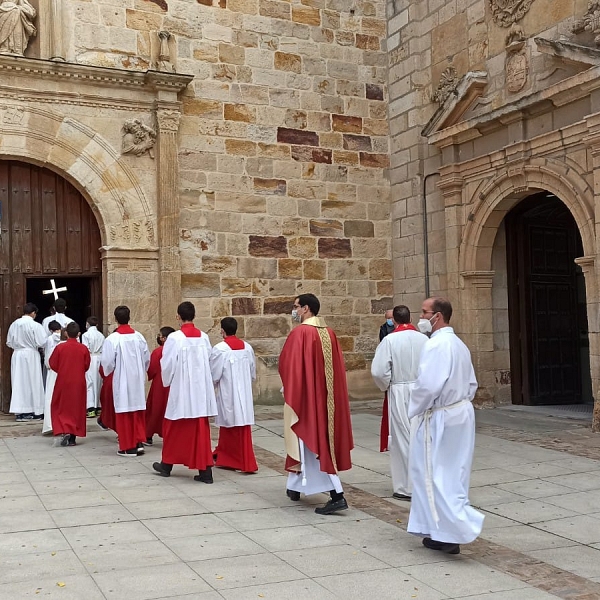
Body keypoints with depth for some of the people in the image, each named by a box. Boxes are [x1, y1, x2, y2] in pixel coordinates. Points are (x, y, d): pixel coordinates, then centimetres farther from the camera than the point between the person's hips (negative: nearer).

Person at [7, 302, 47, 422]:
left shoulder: (14, 324, 2)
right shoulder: (35, 325, -13)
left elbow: (9, 342, 9)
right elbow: (41, 342, -13)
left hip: (17, 356, 4)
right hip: (31, 355, -4)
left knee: (19, 382, 7)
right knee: (33, 383, 6)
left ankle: (20, 412, 5)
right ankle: (36, 411, 12)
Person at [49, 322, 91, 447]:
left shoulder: (60, 347, -9)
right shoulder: (83, 349, -7)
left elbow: (53, 364, -2)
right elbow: (86, 366, 2)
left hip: (63, 382, -1)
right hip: (79, 383, 1)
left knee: (60, 408, 11)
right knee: (76, 408, 10)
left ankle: (63, 431, -10)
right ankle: (72, 437, 10)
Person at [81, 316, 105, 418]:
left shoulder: (86, 335, -7)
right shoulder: (101, 335, 8)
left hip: (90, 360, -5)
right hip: (100, 360, 5)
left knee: (90, 383, -5)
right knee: (99, 383, 12)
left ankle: (91, 408, -11)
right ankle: (98, 407, 17)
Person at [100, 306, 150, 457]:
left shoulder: (112, 339, -14)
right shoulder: (138, 336, -2)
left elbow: (107, 361, -12)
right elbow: (147, 357, 5)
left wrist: (108, 373, 9)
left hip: (121, 380, -4)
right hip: (137, 379, 4)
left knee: (124, 412, 4)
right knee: (138, 411, 14)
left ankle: (128, 447, 9)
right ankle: (139, 443, 13)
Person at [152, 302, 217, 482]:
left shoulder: (174, 338, -12)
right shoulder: (204, 337, -1)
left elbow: (167, 365, -7)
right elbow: (209, 363, 5)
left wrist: (167, 381, 11)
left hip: (181, 390, -3)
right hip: (201, 390, 3)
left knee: (174, 428, 13)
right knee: (201, 430, 6)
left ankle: (167, 464, 27)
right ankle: (205, 470, 3)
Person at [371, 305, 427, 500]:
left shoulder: (390, 340, -12)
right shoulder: (424, 339, -1)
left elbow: (378, 371, -16)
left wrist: (386, 387, 2)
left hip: (399, 394, -4)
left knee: (402, 439, 4)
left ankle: (407, 487, 9)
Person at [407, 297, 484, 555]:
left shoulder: (435, 344, -19)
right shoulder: (459, 344, 11)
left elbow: (427, 385, -26)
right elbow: (471, 383, 17)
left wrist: (414, 410, -11)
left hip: (439, 418, -9)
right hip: (461, 413, 10)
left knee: (434, 475, 0)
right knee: (452, 475, 14)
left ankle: (457, 529, -4)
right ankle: (446, 532, 23)